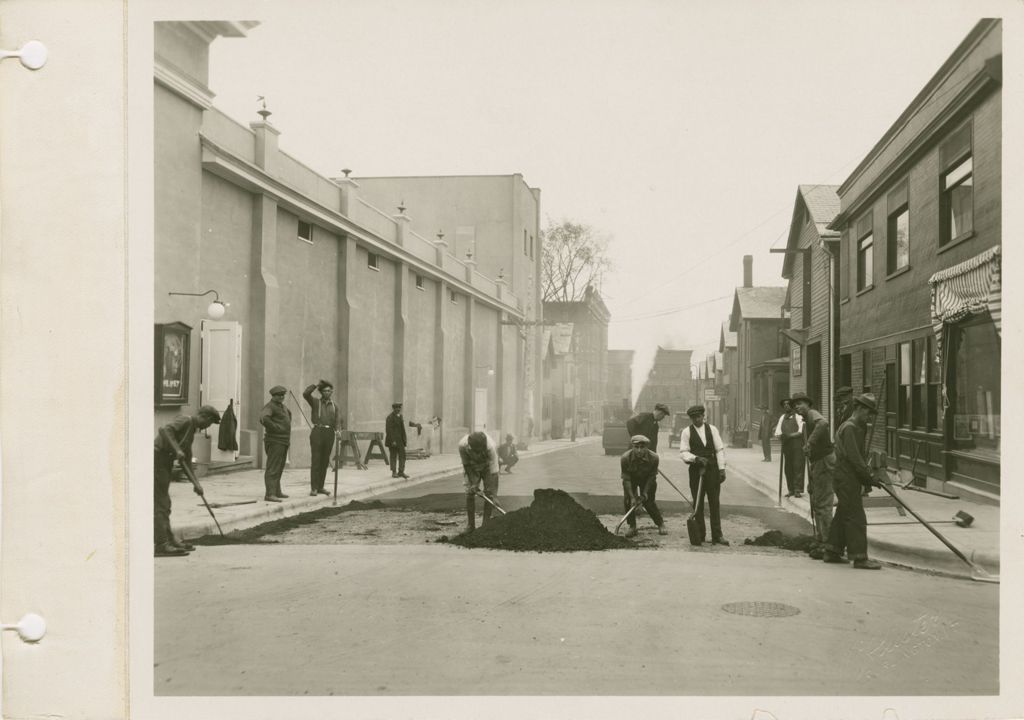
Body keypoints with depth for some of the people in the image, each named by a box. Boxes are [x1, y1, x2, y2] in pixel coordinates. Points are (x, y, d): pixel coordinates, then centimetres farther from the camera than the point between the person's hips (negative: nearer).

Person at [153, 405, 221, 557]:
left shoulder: (192, 430, 19)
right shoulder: (185, 420, -10)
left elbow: (187, 458, 26)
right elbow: (165, 430, -28)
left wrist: (195, 483, 26)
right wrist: (177, 449, -33)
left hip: (165, 463, 10)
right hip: (157, 458, -10)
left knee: (164, 504, 16)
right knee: (160, 504, -11)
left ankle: (169, 540, 24)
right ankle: (161, 545, -11)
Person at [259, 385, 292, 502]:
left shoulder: (282, 406, 16)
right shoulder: (270, 407, -13)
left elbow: (289, 413, 38)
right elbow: (263, 418, -33)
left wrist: (287, 427, 23)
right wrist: (276, 428, -24)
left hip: (284, 441, 10)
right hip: (274, 441, -10)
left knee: (279, 468, 17)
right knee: (273, 469, -13)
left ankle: (276, 492, 27)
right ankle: (270, 494, -16)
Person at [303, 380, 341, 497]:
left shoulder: (335, 406, 16)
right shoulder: (315, 402, 8)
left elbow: (338, 420, 2)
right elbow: (305, 394, -11)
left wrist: (338, 430, -16)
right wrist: (316, 385, -5)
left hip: (329, 433, 4)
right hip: (317, 431, -3)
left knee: (325, 461, 7)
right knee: (315, 460, -7)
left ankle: (320, 487, 14)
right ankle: (313, 488, -7)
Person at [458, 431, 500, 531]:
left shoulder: (490, 446, -41)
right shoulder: (462, 445, -36)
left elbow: (494, 472, -38)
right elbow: (466, 464, -18)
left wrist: (494, 495, -40)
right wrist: (472, 483, -23)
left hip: (488, 467, -1)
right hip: (472, 467, 1)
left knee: (489, 494, -11)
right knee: (469, 493, -8)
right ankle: (470, 526, 1)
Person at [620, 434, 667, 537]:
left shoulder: (654, 458, -31)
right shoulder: (625, 458, -32)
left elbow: (652, 477, -16)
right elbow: (626, 479, -24)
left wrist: (645, 493, -20)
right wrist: (632, 497, -28)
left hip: (646, 480, -1)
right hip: (632, 479, 1)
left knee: (649, 502, -7)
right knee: (628, 500, -14)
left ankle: (661, 524, 13)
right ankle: (632, 527, 1)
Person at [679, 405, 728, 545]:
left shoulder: (712, 429, 6)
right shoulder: (687, 432, 2)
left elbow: (720, 449, 4)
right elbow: (683, 452, -2)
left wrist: (722, 468, -3)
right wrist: (696, 458, -19)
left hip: (712, 469, 1)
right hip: (696, 470, -1)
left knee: (714, 503, 0)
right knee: (698, 504, 3)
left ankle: (717, 535, 2)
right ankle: (700, 535, 9)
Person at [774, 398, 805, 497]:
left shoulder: (798, 416, 2)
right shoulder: (782, 417, 18)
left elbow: (801, 431, -7)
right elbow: (778, 432, 13)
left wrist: (790, 435, -16)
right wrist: (780, 437, -7)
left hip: (797, 444, -5)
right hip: (786, 445, 5)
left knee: (797, 466, -8)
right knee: (788, 467, 4)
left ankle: (798, 490, -8)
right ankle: (790, 490, 11)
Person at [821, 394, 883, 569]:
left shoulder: (857, 427, 19)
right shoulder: (850, 428, -15)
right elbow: (854, 458, -21)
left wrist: (867, 478, 10)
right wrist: (869, 478, -17)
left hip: (845, 479, 11)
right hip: (848, 480, -11)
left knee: (843, 516, 15)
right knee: (856, 518, -9)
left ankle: (832, 552, 21)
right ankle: (860, 558, -8)